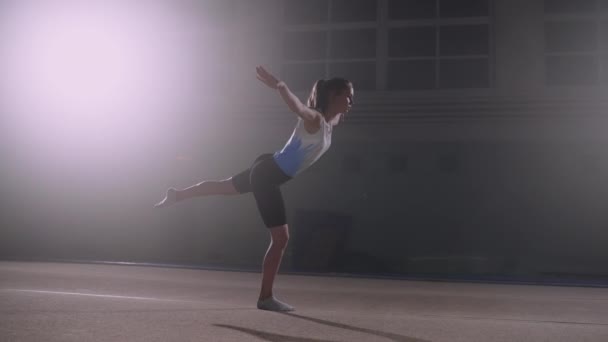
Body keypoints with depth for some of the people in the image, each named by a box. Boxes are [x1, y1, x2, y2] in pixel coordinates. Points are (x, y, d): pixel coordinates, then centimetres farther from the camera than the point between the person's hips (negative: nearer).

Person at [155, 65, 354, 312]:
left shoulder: (329, 123, 3)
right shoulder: (314, 119, -25)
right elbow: (297, 107, -48)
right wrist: (279, 86, -68)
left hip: (268, 170, 10)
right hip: (268, 174, -10)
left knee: (223, 187, 31)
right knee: (281, 238, -7)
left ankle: (176, 195, 53)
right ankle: (265, 298, 3)